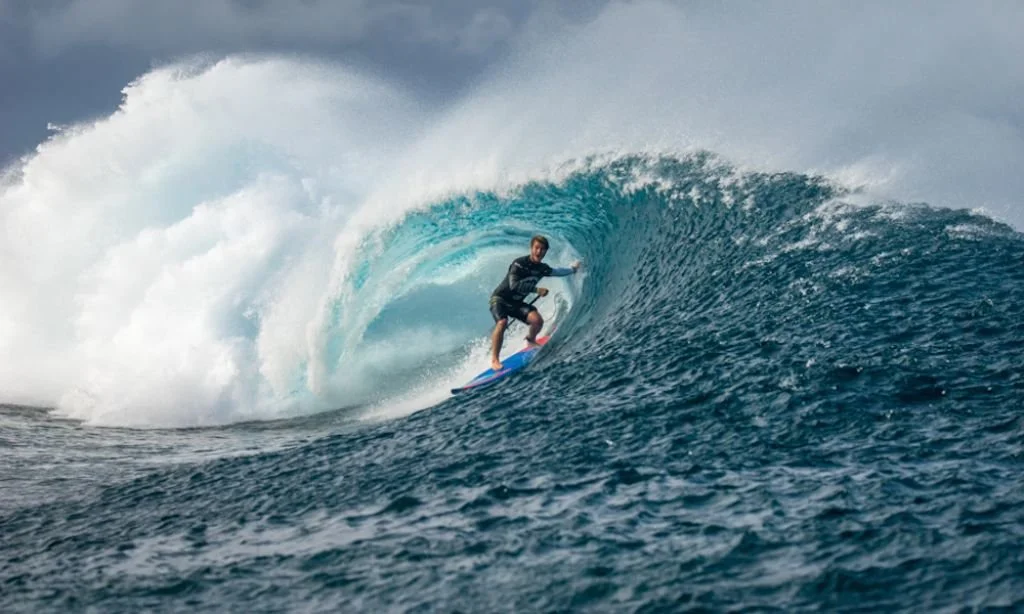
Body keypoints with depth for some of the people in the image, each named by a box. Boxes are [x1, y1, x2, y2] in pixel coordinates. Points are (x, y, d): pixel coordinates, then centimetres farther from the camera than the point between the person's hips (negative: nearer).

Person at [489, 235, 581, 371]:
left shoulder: (542, 268, 0)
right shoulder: (519, 264, -21)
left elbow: (556, 272, 22)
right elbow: (514, 285, -31)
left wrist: (572, 269, 33)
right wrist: (536, 290, -30)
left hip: (516, 303, 6)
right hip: (500, 298, -6)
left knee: (537, 320, -16)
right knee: (502, 323, -33)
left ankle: (531, 341, 19)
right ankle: (494, 360, -27)